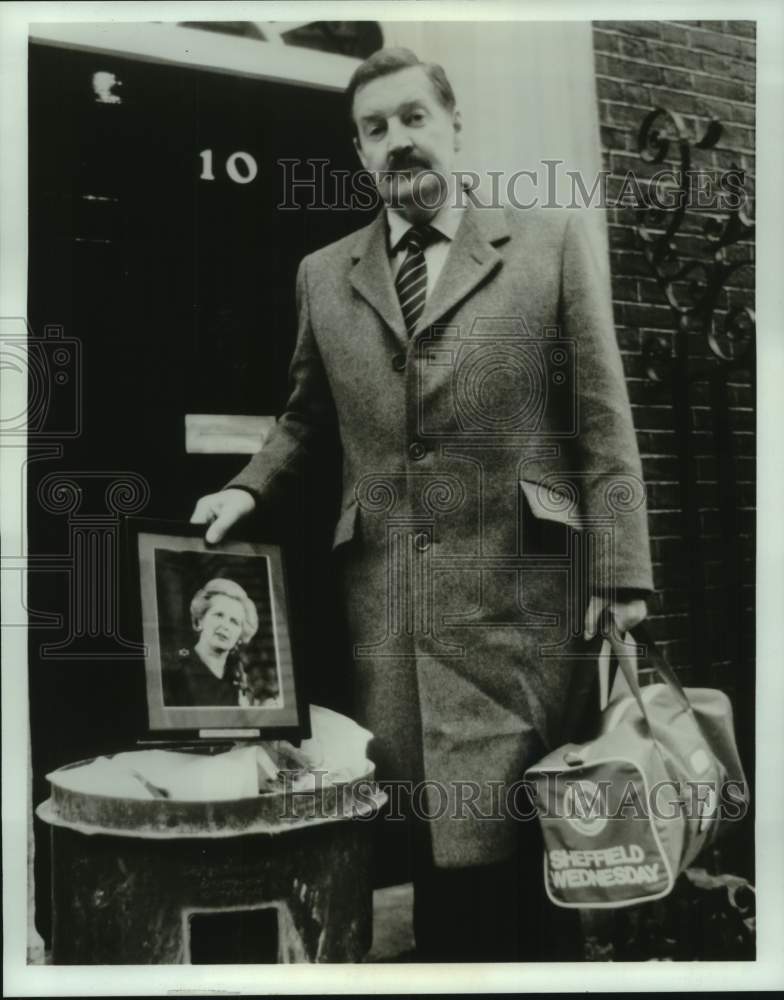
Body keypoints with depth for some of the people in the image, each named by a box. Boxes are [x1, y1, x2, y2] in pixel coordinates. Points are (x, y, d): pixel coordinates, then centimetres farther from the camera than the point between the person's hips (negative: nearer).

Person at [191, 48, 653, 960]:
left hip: (520, 591, -2)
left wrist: (620, 577, -6)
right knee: (432, 847, 7)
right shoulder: (323, 277, 14)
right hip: (387, 600, 3)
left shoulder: (552, 243, 5)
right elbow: (304, 419, 25)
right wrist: (250, 488, 7)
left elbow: (601, 421, 0)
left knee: (527, 842, 4)